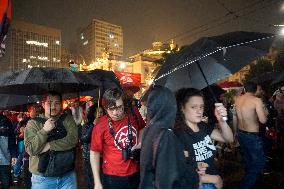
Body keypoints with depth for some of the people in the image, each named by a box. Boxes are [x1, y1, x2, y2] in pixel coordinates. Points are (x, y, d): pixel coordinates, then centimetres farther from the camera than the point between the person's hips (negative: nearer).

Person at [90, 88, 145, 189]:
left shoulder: (134, 113, -10)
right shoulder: (100, 126, -18)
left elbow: (142, 128, 10)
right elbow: (94, 152, -7)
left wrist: (140, 142, -7)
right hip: (113, 177, -3)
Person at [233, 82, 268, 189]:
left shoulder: (237, 100, 2)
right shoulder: (256, 100, -17)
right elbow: (263, 120, -21)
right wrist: (265, 112, 1)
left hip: (241, 134, 7)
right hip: (252, 136, -7)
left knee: (247, 160, 25)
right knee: (259, 163, 8)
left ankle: (249, 180, 45)